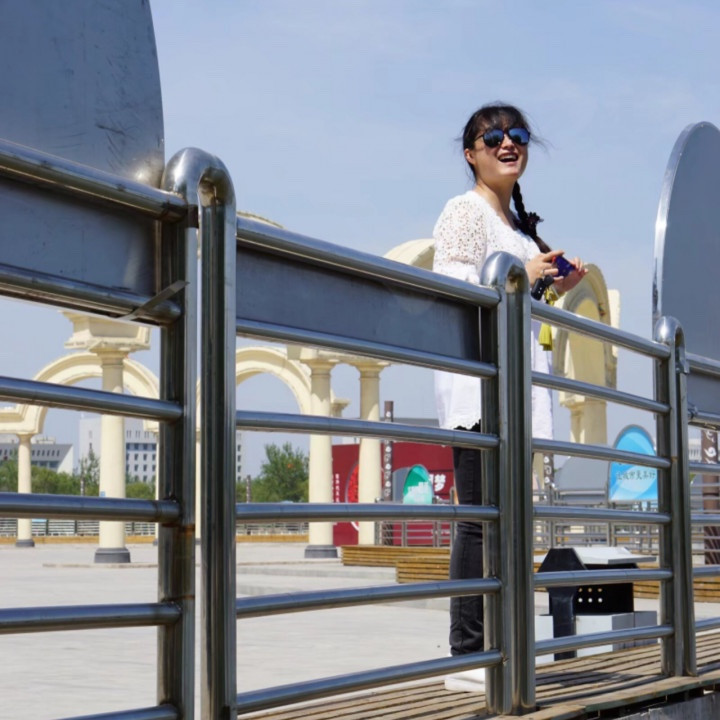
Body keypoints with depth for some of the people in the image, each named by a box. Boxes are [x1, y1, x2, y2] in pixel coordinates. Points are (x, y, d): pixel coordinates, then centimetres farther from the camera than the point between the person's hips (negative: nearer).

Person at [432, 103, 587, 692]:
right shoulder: (465, 210, -3)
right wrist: (522, 277, -12)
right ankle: (467, 658, -11)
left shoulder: (519, 223, 23)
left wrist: (557, 286, 13)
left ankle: (491, 652, 10)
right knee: (482, 520, -13)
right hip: (478, 380, -9)